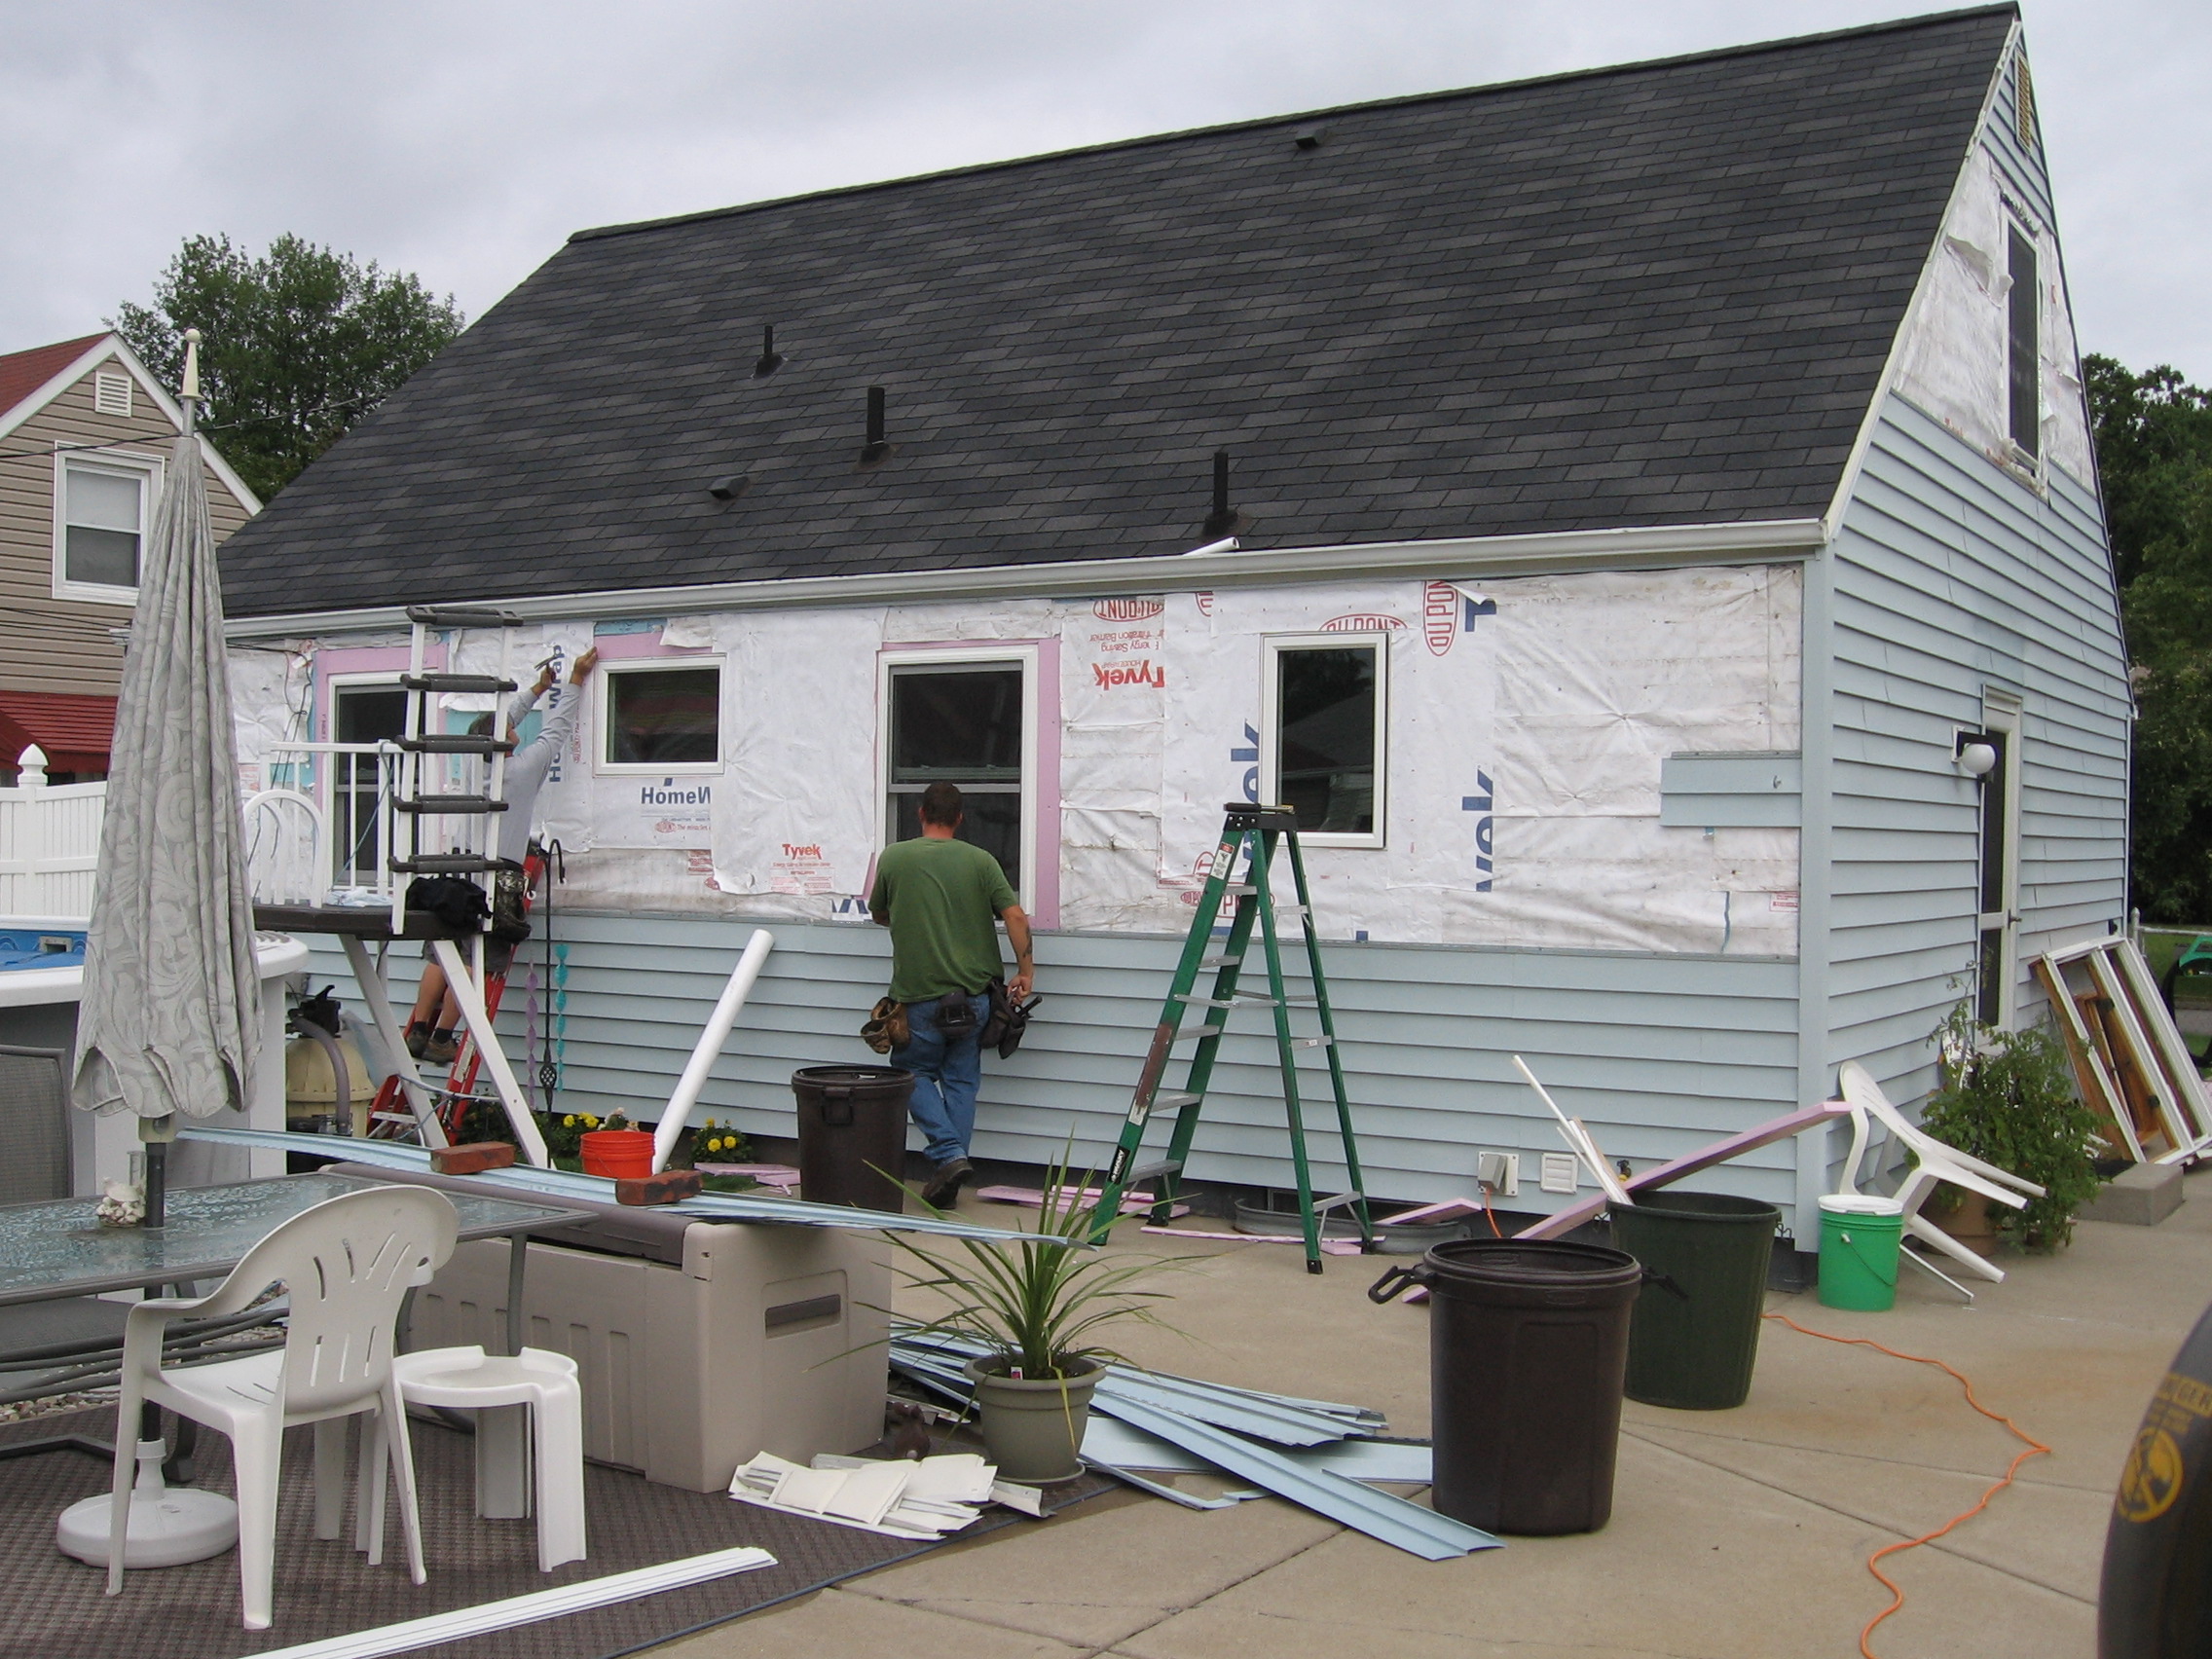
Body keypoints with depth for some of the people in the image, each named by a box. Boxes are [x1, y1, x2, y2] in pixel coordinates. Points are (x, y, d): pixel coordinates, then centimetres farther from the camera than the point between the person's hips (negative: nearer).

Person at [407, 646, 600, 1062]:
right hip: (499, 878, -6)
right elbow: (556, 729, 7)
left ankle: (418, 1031, 7)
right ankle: (442, 1039, -6)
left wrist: (537, 689, 37)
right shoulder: (523, 768, -3)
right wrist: (575, 681, 18)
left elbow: (501, 722, 27)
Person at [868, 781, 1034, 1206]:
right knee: (961, 1080, 11)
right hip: (975, 992, 2)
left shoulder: (893, 858, 0)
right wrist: (1025, 968, 4)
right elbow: (1015, 917, -6)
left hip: (921, 994, -2)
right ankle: (948, 1176, 10)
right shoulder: (980, 861, 1)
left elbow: (879, 914, 17)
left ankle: (949, 1154, -6)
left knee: (914, 1073, 13)